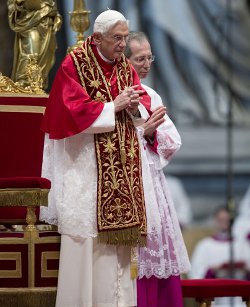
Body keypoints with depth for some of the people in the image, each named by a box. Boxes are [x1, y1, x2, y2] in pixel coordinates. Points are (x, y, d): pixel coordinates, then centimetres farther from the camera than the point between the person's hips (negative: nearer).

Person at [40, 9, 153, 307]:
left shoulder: (125, 66, 12)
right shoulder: (74, 64, -6)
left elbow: (143, 102, 11)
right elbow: (75, 109, -15)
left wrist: (135, 106, -11)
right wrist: (114, 106, -14)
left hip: (120, 167, 6)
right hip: (84, 163, -6)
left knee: (118, 231, 3)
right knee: (86, 236, -7)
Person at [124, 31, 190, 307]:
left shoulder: (151, 96, 15)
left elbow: (174, 143, 11)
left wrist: (153, 133, -7)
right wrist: (143, 131, -15)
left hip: (152, 183, 7)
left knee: (159, 251, 4)